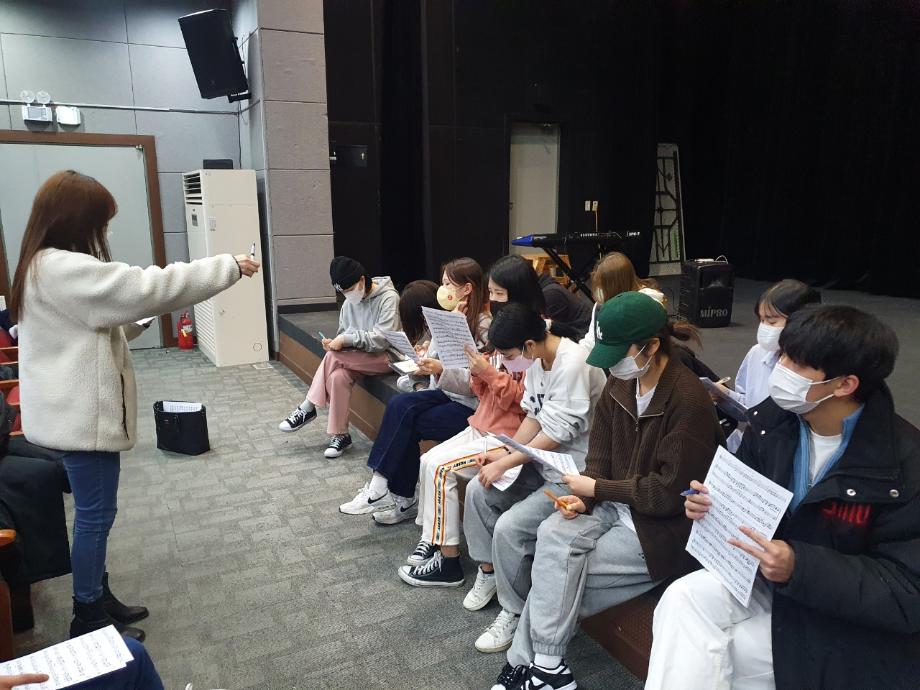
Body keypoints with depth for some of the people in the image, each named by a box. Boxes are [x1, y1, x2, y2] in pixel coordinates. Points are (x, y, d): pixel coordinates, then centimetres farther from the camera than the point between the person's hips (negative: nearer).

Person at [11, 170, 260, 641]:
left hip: (80, 411, 11)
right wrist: (229, 266, -18)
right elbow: (147, 287, -24)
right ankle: (87, 618, 18)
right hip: (83, 416, -11)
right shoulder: (63, 269, -22)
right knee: (95, 514, 2)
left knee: (94, 511, 18)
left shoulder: (46, 266, 13)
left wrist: (137, 319, 7)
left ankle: (98, 599, 32)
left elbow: (104, 318, 22)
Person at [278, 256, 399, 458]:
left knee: (332, 357, -26)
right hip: (358, 358, 6)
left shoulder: (389, 298, -14)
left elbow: (382, 340, -22)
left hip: (386, 357, -6)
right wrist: (335, 342, -13)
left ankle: (308, 408, -9)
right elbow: (344, 334, 11)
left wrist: (346, 339, -26)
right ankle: (340, 435, -16)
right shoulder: (350, 302, 6)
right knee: (338, 377, -27)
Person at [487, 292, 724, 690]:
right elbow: (600, 455, 7)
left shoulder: (688, 400, -21)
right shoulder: (620, 383, 1)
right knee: (552, 534, -18)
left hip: (666, 529, -6)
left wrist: (595, 488, -15)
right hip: (617, 505, 6)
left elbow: (670, 493, -20)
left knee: (562, 569, -17)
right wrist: (582, 498, -11)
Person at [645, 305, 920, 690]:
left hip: (845, 622, -5)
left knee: (691, 655, -20)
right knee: (685, 598, -22)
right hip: (764, 576, 6)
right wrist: (710, 504, -14)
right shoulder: (771, 419, -7)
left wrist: (801, 568, -32)